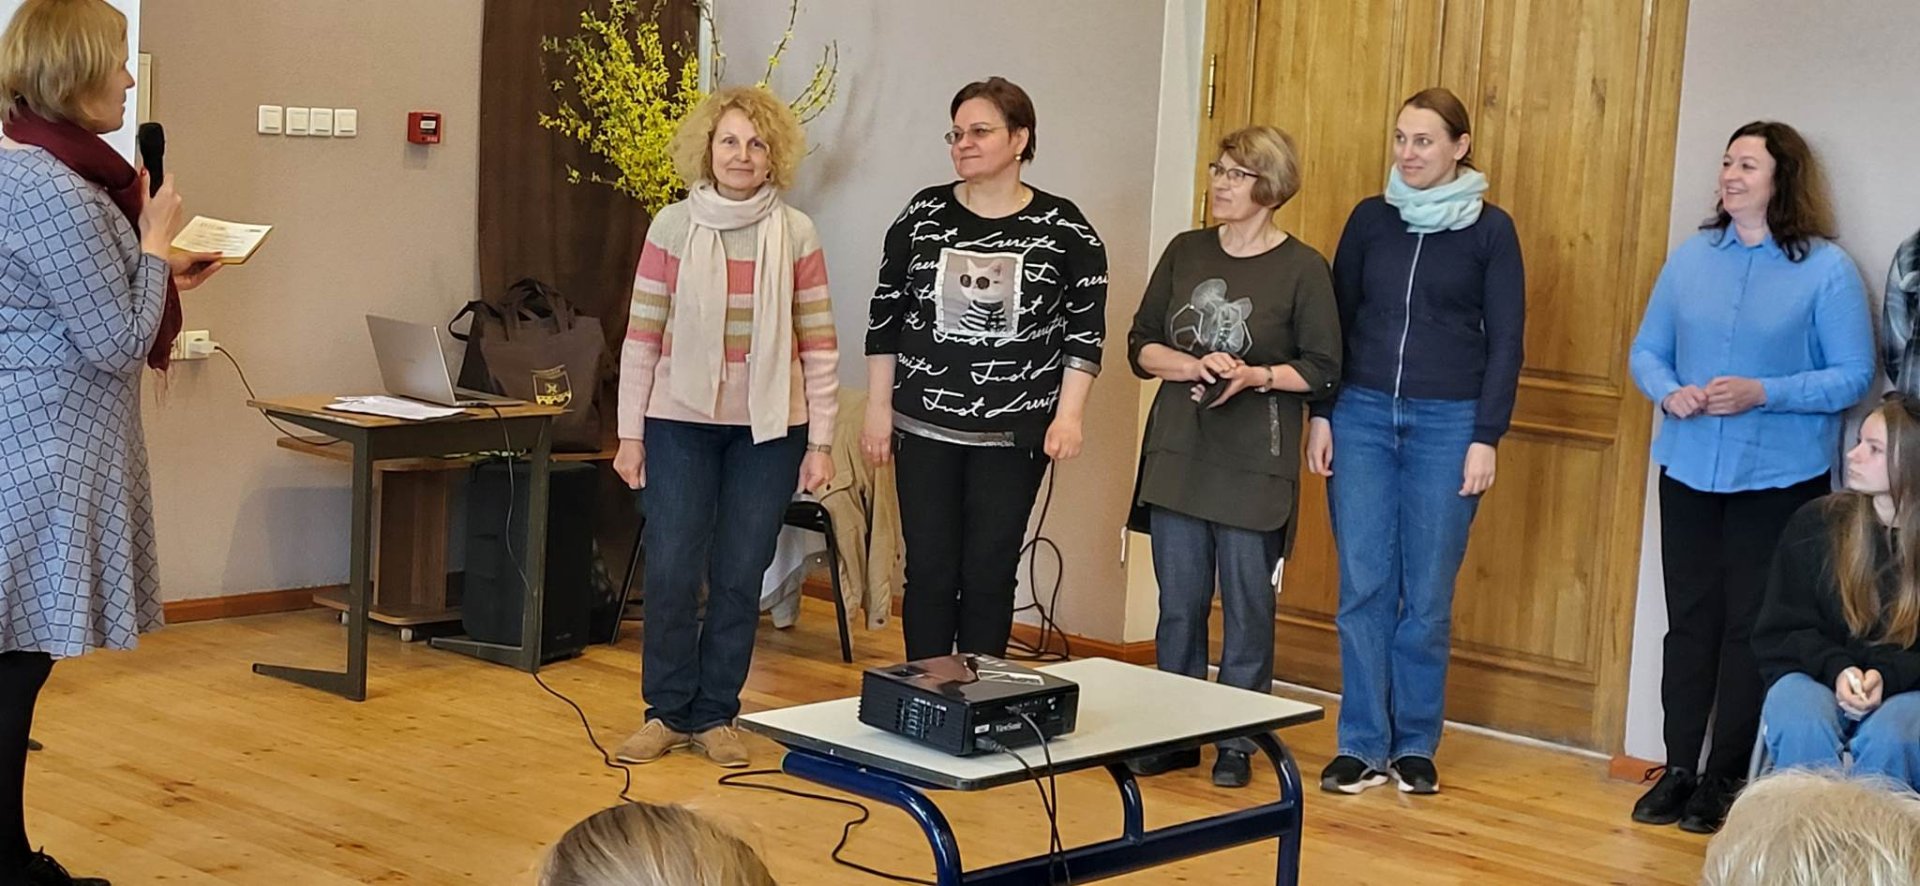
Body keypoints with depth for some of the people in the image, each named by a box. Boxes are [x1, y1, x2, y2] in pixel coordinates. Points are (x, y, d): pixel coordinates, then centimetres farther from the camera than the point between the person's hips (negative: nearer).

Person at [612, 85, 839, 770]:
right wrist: (629, 434, -1)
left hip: (768, 429, 0)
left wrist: (819, 443, -1)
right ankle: (668, 713, 15)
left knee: (739, 577, 5)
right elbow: (642, 335, 1)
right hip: (680, 422, 0)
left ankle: (715, 715, 18)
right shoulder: (673, 227, -1)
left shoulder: (796, 234, 0)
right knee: (671, 572, 0)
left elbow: (819, 344, 1)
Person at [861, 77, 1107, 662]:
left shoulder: (1064, 230, -3)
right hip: (925, 426, 2)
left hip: (1014, 433, -1)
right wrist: (878, 405, 6)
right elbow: (885, 315, 8)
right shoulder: (924, 215, 2)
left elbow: (1086, 328, 1)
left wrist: (1069, 414, -5)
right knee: (929, 570, 4)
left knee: (990, 575, 3)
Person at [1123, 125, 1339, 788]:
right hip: (1178, 455, 4)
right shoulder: (1185, 253, 9)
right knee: (1178, 602, 8)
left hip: (1255, 465, -4)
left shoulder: (1302, 269, -4)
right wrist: (1196, 366, -9)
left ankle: (1238, 742, 14)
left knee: (1247, 604, 2)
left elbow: (1322, 371, -3)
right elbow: (1141, 345, 9)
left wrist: (1256, 375, -18)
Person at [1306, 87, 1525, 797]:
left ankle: (1416, 745, 14)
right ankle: (1362, 745, 9)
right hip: (1362, 416, 2)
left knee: (1428, 593, 2)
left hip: (1448, 423, -2)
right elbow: (1336, 321, 11)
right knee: (1363, 586, 1)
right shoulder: (1370, 219, 8)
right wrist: (1321, 416, 4)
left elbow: (1505, 340, 1)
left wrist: (1486, 438, -5)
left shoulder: (1490, 229, 1)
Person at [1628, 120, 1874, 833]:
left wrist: (1762, 394, -20)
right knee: (1689, 620, 10)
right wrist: (1668, 393, -12)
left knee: (1751, 628, 3)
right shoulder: (1691, 257, 6)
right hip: (1689, 473, 4)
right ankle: (1680, 769, 19)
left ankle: (1727, 781, 12)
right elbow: (1646, 350, 9)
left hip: (1779, 480, -4)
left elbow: (1854, 375, -9)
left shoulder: (1826, 268, -7)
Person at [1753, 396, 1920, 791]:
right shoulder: (1814, 523, 4)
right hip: (1815, 675, 1)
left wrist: (1886, 677, -20)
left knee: (1887, 738, -36)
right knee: (1803, 726, -34)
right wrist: (1835, 669, -15)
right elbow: (1780, 630, 4)